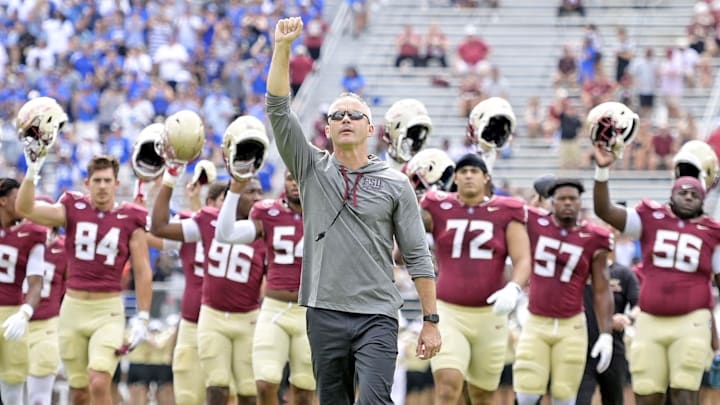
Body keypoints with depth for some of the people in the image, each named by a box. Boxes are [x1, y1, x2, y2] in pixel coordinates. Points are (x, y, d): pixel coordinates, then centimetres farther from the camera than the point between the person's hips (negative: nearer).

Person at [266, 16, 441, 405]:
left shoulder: (395, 184, 4)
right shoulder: (311, 169, 8)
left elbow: (418, 257, 4)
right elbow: (278, 110, -2)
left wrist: (431, 321, -1)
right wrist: (282, 48, -12)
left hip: (377, 316, -2)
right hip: (325, 314, 2)